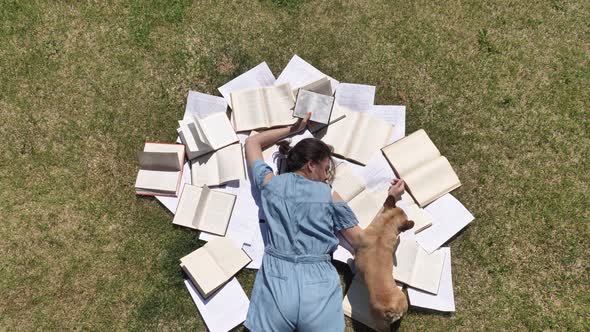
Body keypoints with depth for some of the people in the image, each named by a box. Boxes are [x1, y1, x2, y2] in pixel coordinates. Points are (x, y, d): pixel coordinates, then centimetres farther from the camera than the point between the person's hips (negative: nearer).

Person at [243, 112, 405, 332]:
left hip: (276, 283, 1)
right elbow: (362, 241, 8)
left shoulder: (271, 183, 10)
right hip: (320, 288, 0)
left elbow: (252, 142, 27)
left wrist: (292, 129, 28)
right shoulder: (329, 196, 5)